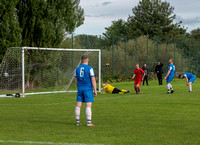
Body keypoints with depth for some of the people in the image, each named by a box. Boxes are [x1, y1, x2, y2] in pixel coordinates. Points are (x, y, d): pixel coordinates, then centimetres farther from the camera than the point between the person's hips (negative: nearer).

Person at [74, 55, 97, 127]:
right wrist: (95, 90, -7)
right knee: (88, 106, -6)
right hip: (88, 89, -5)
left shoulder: (77, 69, 8)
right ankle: (89, 122, -10)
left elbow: (76, 80, 14)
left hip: (80, 89, 5)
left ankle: (77, 121, 8)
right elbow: (93, 80, -10)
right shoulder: (90, 68, -7)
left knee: (78, 105, 6)